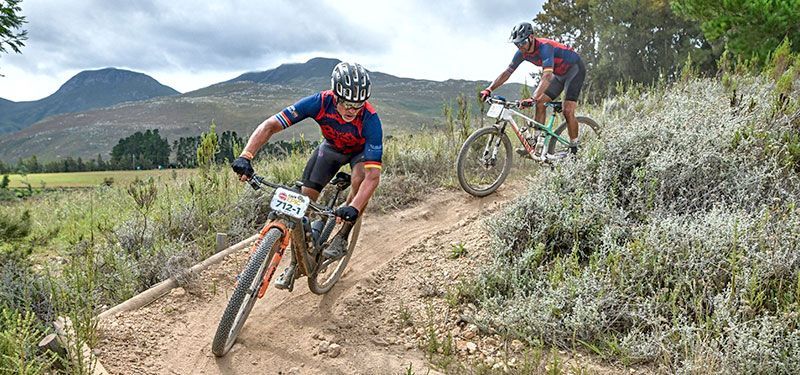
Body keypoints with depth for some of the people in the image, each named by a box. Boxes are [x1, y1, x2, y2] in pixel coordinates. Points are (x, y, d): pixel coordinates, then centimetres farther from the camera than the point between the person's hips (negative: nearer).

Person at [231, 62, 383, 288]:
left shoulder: (370, 119, -39)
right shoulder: (321, 102, -35)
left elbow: (373, 176, -44)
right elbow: (270, 126, -34)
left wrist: (354, 208, -59)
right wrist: (246, 156, -48)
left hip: (361, 151, -2)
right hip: (331, 147, 2)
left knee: (360, 178, -35)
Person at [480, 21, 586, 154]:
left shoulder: (544, 47, -35)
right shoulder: (522, 52, -11)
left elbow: (547, 76, -46)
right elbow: (507, 72, -7)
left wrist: (533, 98, -58)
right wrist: (489, 89, -19)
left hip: (575, 68, -8)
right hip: (560, 73, 8)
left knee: (567, 111, -18)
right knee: (540, 103, -4)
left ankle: (574, 150, -5)